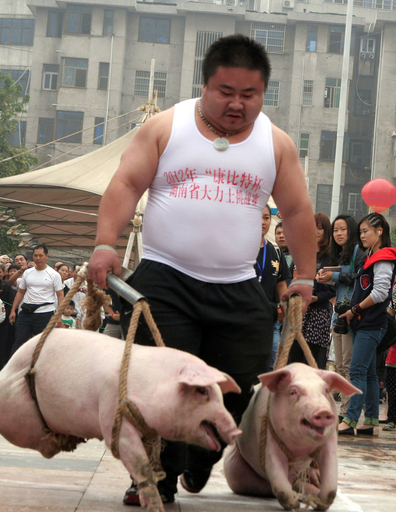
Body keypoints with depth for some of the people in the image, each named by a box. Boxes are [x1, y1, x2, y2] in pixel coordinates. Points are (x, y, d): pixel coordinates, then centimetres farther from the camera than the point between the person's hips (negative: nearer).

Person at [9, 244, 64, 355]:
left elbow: (60, 295, -2)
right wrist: (13, 310, 10)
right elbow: (20, 292, 17)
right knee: (19, 341, 1)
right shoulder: (27, 273, 11)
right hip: (26, 312, 3)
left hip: (45, 312, -3)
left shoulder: (54, 275, -1)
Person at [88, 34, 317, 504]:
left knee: (245, 385, -1)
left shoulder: (276, 143, 9)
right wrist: (105, 244, -15)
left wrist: (304, 276, 9)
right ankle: (157, 481, 2)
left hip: (239, 289, 2)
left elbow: (297, 211, 13)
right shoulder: (166, 127, 3)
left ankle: (199, 467, 23)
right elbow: (126, 186, -2)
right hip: (165, 278, -2)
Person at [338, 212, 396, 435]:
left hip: (371, 324, -10)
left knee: (358, 371, -14)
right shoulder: (371, 257, 18)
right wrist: (353, 312, 10)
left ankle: (350, 421, -18)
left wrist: (355, 310, -11)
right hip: (363, 324, 10)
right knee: (369, 373, 10)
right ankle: (371, 421, 13)